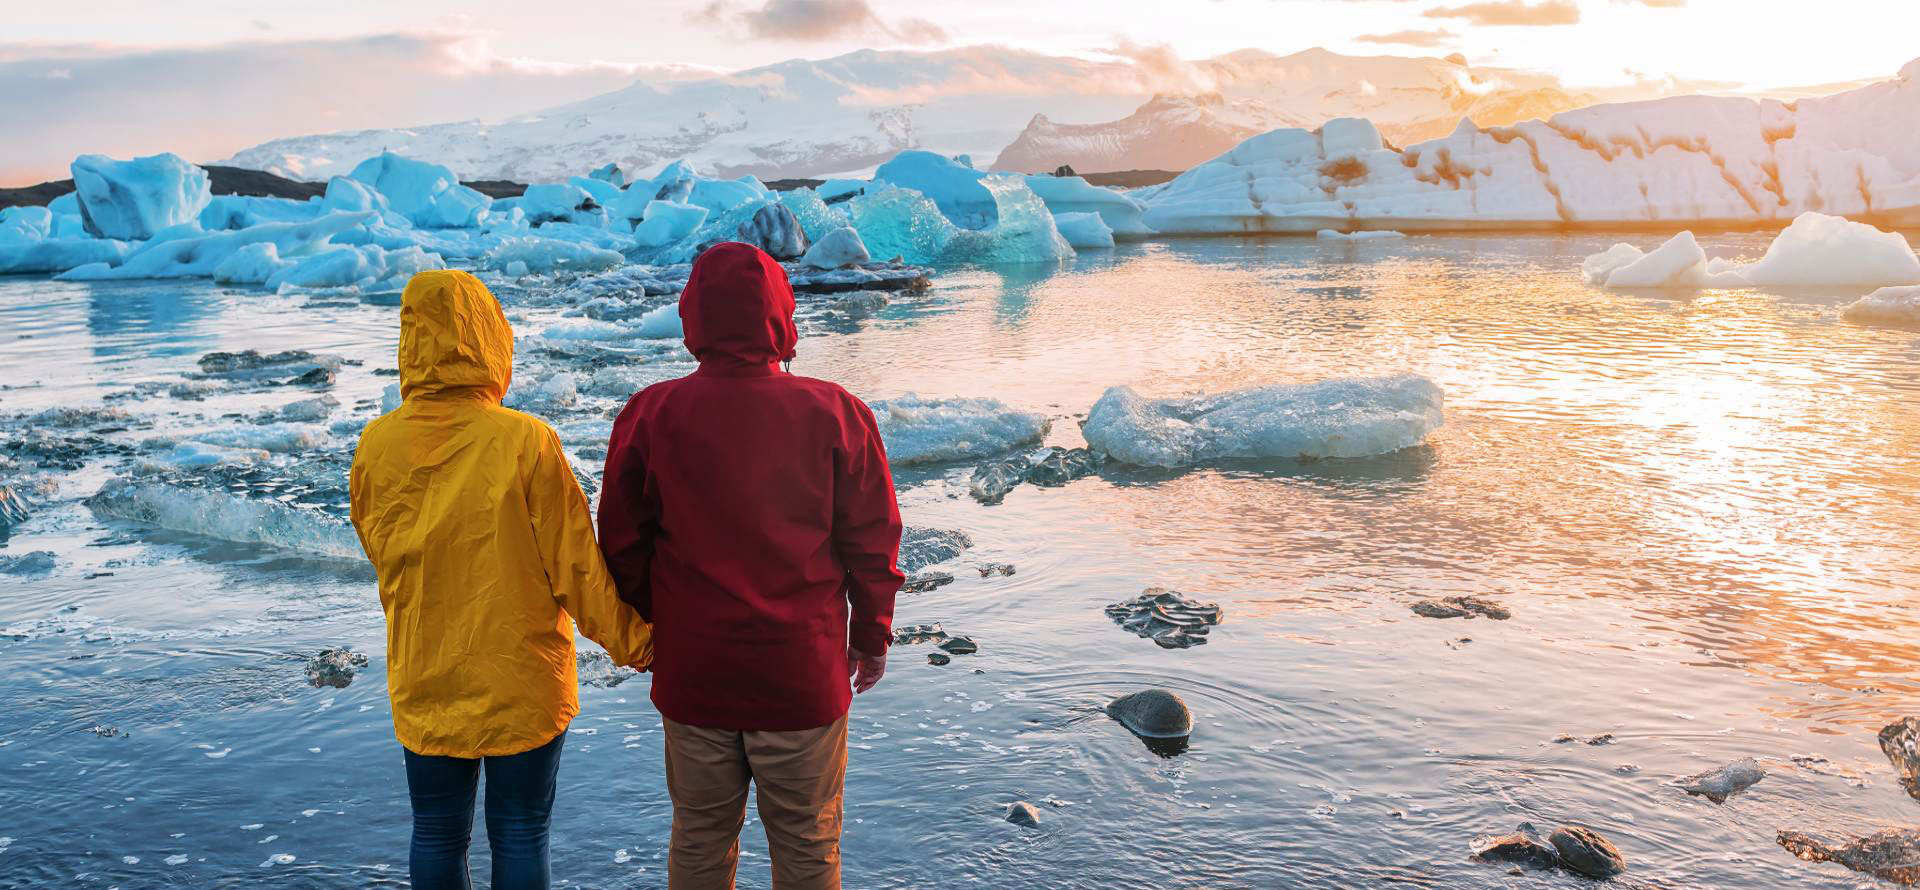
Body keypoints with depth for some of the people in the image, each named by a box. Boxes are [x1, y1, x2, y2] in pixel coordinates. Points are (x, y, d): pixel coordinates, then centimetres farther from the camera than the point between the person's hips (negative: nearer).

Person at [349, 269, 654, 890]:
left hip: (424, 686, 3)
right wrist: (633, 641, 0)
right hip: (523, 685, -3)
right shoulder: (525, 443, -18)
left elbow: (381, 557, 7)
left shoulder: (377, 446, -7)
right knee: (520, 836, 11)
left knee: (436, 836, 18)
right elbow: (576, 567, -13)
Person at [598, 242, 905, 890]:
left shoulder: (650, 415, -7)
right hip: (805, 673, -1)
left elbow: (623, 545, 1)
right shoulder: (834, 413, -10)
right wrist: (871, 635, 11)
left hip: (690, 674, 2)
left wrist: (646, 629, 16)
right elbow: (871, 542, -4)